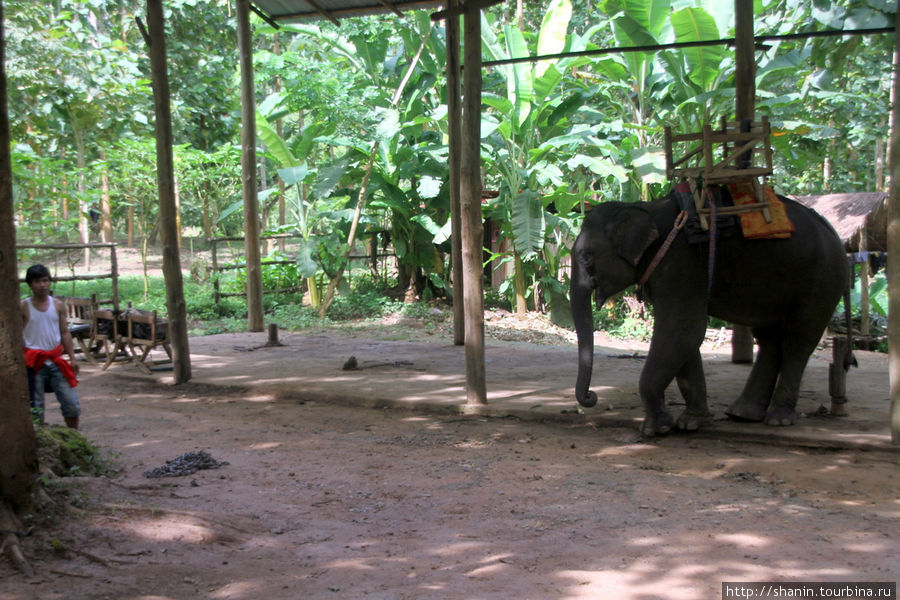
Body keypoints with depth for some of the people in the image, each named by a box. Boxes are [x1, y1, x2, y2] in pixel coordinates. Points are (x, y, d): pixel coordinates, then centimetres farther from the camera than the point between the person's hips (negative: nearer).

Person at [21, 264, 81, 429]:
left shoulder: (58, 305, 6)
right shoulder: (23, 307, -3)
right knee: (36, 407, 3)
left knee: (71, 402, 3)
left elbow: (65, 333, 9)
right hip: (35, 362, -3)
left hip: (56, 360, 3)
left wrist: (72, 358, 4)